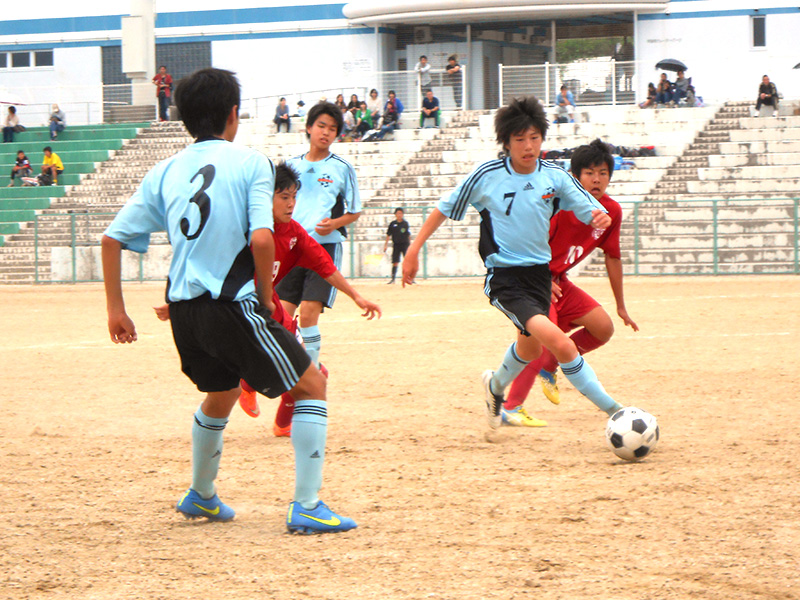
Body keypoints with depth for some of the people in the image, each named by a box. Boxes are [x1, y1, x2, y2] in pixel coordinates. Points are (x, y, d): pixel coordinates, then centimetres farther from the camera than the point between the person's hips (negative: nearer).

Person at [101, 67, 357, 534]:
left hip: (183, 310, 6)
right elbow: (261, 238, -18)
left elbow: (112, 238, 8)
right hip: (233, 303, -6)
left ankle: (201, 496, 46)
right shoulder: (250, 162, -5)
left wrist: (116, 310, 13)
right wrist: (266, 297, -4)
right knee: (312, 387, 7)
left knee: (222, 392, 32)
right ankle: (307, 508, -2)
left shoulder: (165, 172, 10)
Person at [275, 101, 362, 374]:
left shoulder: (342, 168, 3)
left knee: (309, 312, -14)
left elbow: (355, 211, 6)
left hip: (326, 246, -4)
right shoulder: (291, 165, 12)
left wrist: (334, 223, -12)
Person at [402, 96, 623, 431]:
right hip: (504, 277, -5)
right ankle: (613, 410, -18)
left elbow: (591, 213, -4)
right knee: (559, 343, -24)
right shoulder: (487, 176, -10)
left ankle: (496, 386, 58)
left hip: (539, 271, 5)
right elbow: (444, 209, 1)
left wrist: (600, 218, -28)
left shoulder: (554, 177, -3)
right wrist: (414, 250, -1)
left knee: (530, 347, 26)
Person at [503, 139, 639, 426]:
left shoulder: (612, 211, 0)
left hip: (558, 281, 8)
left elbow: (612, 257, 10)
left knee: (604, 328, -2)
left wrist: (621, 307, 15)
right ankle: (511, 408, -17)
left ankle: (547, 368, 17)